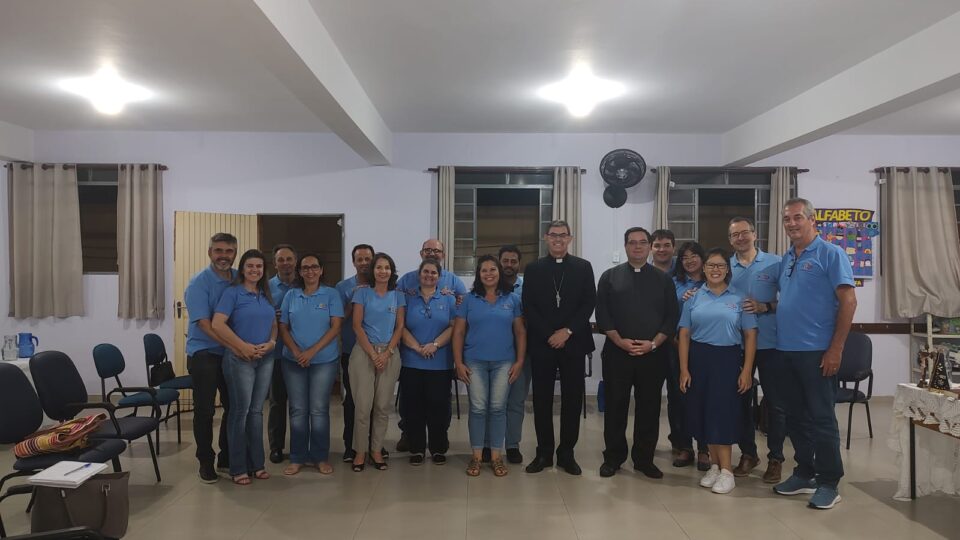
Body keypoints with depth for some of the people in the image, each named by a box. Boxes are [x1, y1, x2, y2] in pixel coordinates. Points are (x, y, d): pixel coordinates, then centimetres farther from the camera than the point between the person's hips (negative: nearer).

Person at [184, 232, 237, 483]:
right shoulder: (198, 282, -12)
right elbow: (204, 324, -19)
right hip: (204, 354, -5)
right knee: (204, 410, 1)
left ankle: (227, 458, 26)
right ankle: (205, 461, 16)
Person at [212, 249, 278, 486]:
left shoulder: (266, 295, 12)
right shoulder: (232, 292, -6)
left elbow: (274, 325, 15)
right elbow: (217, 324, -16)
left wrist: (271, 343, -6)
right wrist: (243, 347, -17)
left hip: (265, 359, 5)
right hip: (240, 359, -5)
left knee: (257, 411, 11)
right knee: (240, 411, 1)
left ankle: (256, 463, 20)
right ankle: (238, 468, 11)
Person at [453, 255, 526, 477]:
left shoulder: (512, 299, 6)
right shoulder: (470, 299, 5)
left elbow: (520, 332, 5)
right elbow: (458, 332, 4)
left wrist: (519, 361, -2)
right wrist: (458, 363, -3)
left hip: (503, 362, 0)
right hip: (475, 362, 0)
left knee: (498, 408, 3)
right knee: (477, 408, 1)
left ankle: (496, 456, 14)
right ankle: (476, 456, 12)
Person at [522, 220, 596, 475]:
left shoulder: (583, 267, 7)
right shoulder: (534, 269, 7)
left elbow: (589, 303, 0)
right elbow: (528, 307, 1)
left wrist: (567, 331, -11)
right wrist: (549, 335, -9)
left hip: (573, 343, 0)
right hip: (542, 344, 0)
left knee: (572, 399, 4)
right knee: (542, 399, 4)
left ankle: (566, 453, 15)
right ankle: (544, 452, 16)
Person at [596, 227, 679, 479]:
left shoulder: (663, 279, 8)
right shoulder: (610, 277, 6)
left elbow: (671, 317, 3)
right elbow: (602, 314, -1)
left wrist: (653, 343, -10)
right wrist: (620, 341, -12)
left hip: (653, 354, 1)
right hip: (617, 353, -1)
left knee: (649, 408, 6)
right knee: (615, 406, 4)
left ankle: (645, 459, 18)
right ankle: (613, 457, 16)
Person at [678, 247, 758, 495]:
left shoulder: (739, 299, 1)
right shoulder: (693, 298, 6)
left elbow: (750, 335, -1)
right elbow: (684, 334, 4)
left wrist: (747, 370, -7)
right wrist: (684, 369, -1)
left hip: (727, 360, -2)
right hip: (699, 359, 2)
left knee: (723, 410, -3)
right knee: (703, 411, 6)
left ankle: (726, 470, 7)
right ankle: (715, 465, 21)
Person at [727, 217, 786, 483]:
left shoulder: (775, 263, -3)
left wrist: (765, 307, -18)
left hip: (769, 342, -2)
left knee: (775, 402, 5)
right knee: (741, 400, 11)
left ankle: (775, 458, 17)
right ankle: (747, 453, 25)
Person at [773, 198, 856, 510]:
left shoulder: (830, 254, -6)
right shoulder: (786, 260, 14)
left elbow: (848, 301, -12)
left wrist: (836, 349, -16)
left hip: (817, 351, -7)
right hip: (786, 350, 7)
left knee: (821, 417, 0)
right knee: (795, 416, 13)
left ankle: (829, 483, 12)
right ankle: (804, 473, 26)